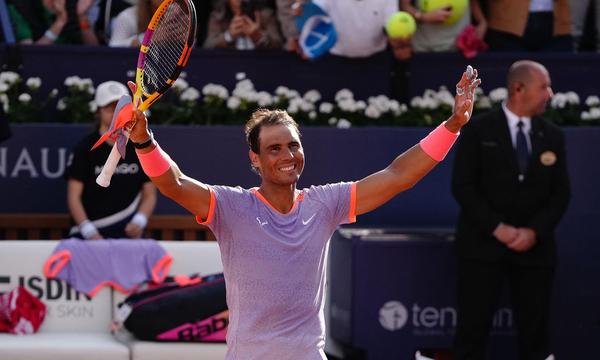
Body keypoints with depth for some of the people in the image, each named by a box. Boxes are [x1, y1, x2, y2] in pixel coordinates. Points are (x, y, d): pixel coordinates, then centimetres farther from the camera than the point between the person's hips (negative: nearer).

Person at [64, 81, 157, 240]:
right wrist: (90, 233, -16)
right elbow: (74, 197, -3)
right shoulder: (85, 148, 0)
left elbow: (149, 195, 10)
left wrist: (139, 221, -10)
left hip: (128, 233, 1)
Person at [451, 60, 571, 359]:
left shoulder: (552, 136, 8)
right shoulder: (479, 130, -2)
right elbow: (463, 186, -7)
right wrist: (497, 228, -14)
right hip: (483, 244, -3)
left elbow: (560, 193, 6)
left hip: (534, 247, 3)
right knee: (473, 327, -3)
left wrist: (534, 231, -9)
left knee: (534, 330, 3)